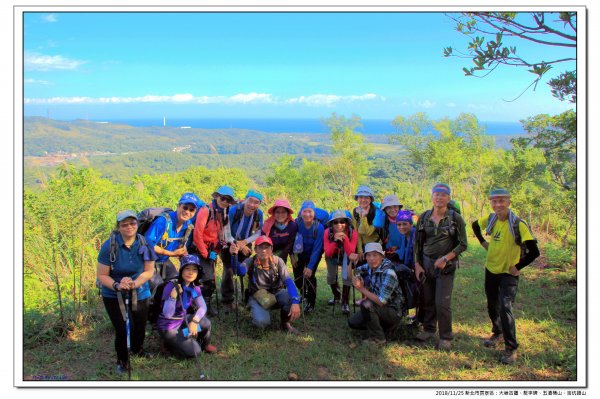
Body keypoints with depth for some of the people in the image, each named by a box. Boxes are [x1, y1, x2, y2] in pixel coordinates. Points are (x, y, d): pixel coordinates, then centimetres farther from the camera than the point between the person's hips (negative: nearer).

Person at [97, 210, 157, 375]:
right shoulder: (109, 246, -19)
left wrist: (134, 283, -22)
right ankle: (122, 361, 22)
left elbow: (149, 271, -5)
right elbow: (101, 275, -13)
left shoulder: (145, 244, -12)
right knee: (122, 330, -9)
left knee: (140, 327, 12)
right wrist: (117, 286, -30)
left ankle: (138, 349, 48)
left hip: (140, 293, 3)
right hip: (114, 295, -2)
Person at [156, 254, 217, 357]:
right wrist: (173, 295, -43)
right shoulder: (171, 286, -25)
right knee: (194, 351, -16)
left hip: (182, 320, 6)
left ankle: (205, 344, 13)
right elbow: (167, 315, -29)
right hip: (168, 327, -6)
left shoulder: (195, 288, -5)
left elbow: (203, 307, -11)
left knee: (205, 323, -18)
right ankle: (170, 342, 10)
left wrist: (194, 320, -30)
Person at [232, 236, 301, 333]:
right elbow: (240, 272, -39)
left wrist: (295, 302, -39)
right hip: (257, 297, -2)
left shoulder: (277, 261, -14)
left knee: (292, 297, -30)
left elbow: (288, 281, -24)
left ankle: (285, 323, 1)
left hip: (276, 294, 2)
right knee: (262, 321, -30)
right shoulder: (250, 262, -16)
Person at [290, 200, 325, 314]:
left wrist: (310, 267, -27)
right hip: (299, 253, 2)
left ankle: (311, 303, 6)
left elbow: (317, 248, -25)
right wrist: (292, 255, -16)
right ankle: (305, 295, 35)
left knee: (309, 276, -16)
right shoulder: (296, 223, -22)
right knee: (298, 277, 1)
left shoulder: (319, 227, -27)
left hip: (313, 254, -2)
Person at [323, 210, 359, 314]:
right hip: (333, 257, 2)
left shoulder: (352, 233, -27)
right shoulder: (328, 232, -25)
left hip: (346, 256, -1)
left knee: (347, 275, -22)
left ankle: (345, 302, -10)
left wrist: (345, 238, -45)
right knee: (331, 276, -7)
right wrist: (335, 240, -43)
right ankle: (336, 296, 25)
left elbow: (350, 253, -32)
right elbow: (328, 253, -27)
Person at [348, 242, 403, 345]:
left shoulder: (388, 273, -28)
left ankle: (378, 337, -13)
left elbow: (381, 301, -33)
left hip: (394, 313, -8)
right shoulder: (368, 267, -5)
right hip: (377, 309, 8)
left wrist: (361, 289, -27)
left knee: (366, 304, -31)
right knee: (352, 322, 2)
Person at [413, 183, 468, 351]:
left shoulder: (455, 218, -5)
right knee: (427, 300, 9)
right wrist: (417, 264, 5)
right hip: (426, 263, 3)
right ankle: (429, 329, 28)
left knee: (443, 303, -5)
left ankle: (446, 337, 9)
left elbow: (462, 245, -4)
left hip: (446, 266, -3)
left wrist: (445, 259, -14)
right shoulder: (424, 217, 4)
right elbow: (418, 243, 10)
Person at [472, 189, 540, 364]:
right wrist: (483, 242, 10)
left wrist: (517, 267, -15)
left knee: (505, 307, -16)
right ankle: (498, 333, 41)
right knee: (492, 306, 18)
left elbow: (534, 252, -22)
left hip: (508, 273, -6)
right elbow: (475, 225, 21)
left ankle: (511, 348, -4)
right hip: (491, 270, 6)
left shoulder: (518, 224, -20)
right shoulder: (490, 219, -3)